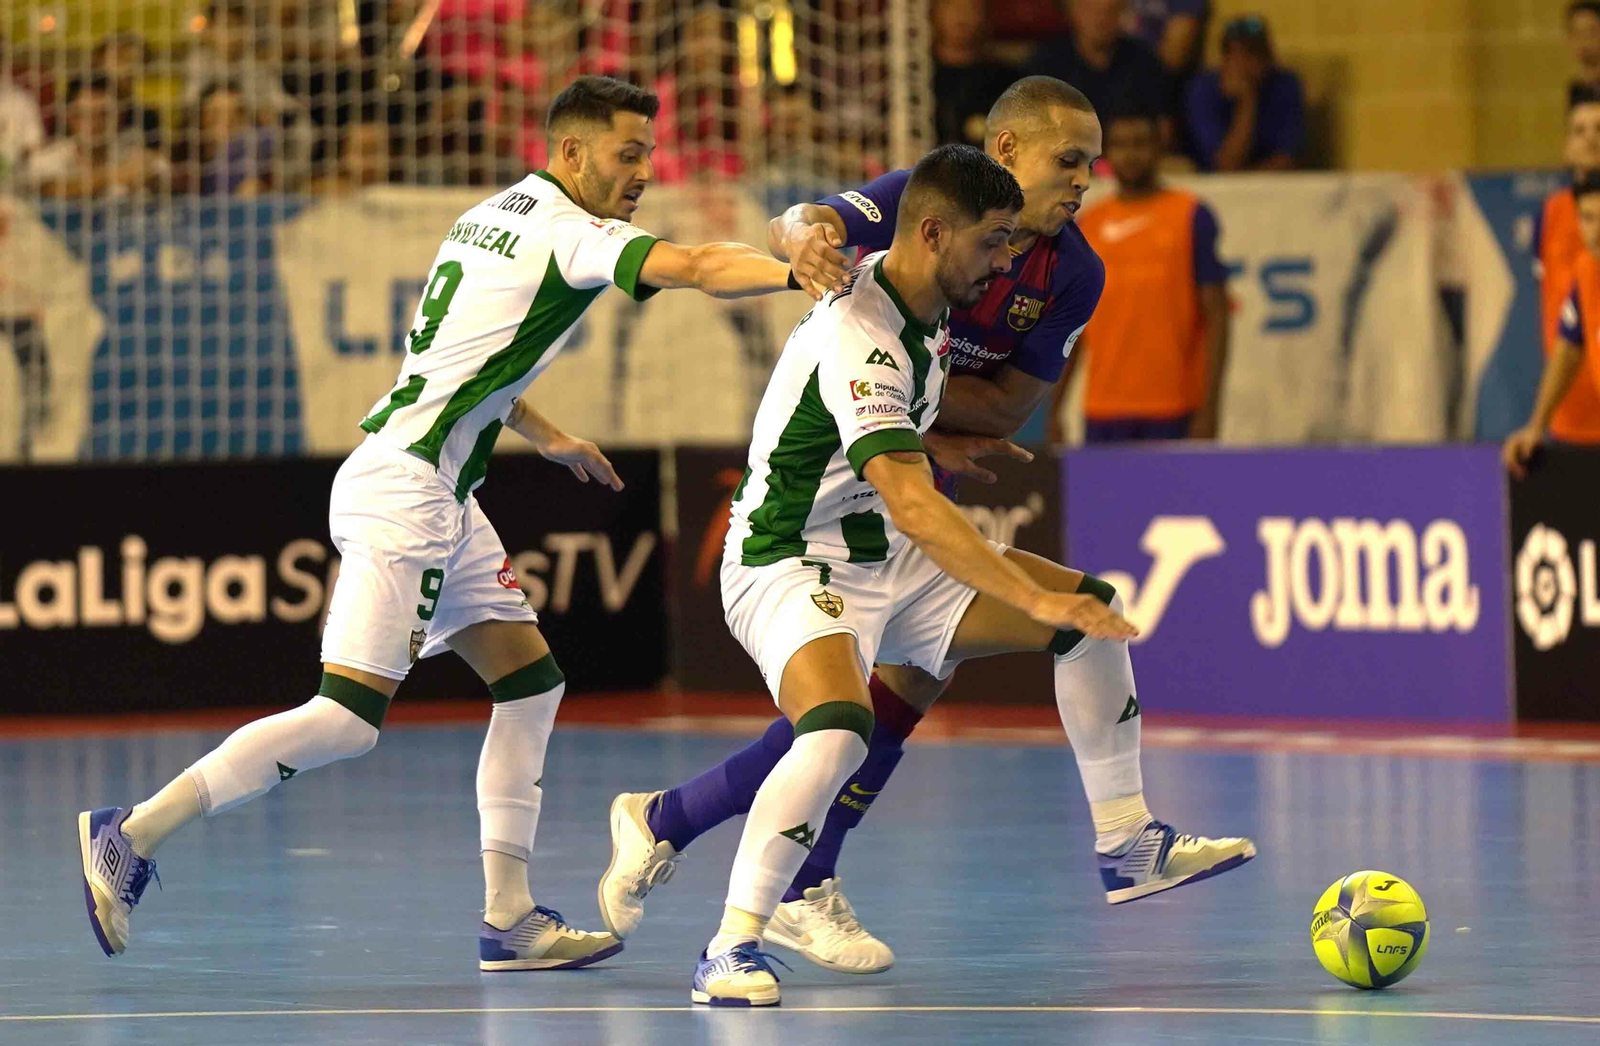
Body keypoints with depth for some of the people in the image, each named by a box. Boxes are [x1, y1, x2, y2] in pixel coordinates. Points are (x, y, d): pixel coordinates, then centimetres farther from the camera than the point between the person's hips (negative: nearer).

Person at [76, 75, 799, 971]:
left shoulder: (494, 217, 16)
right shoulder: (570, 232, -11)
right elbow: (692, 266, -27)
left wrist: (547, 437, 32)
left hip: (443, 496, 11)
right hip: (403, 487, -11)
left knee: (532, 683, 9)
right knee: (350, 718, -14)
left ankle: (509, 918, 7)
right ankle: (132, 836, -10)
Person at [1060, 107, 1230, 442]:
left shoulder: (1192, 217, 2)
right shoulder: (1086, 226, 11)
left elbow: (1216, 314, -2)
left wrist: (1209, 407, -10)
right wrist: (1053, 416, 9)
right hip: (1103, 413, 3)